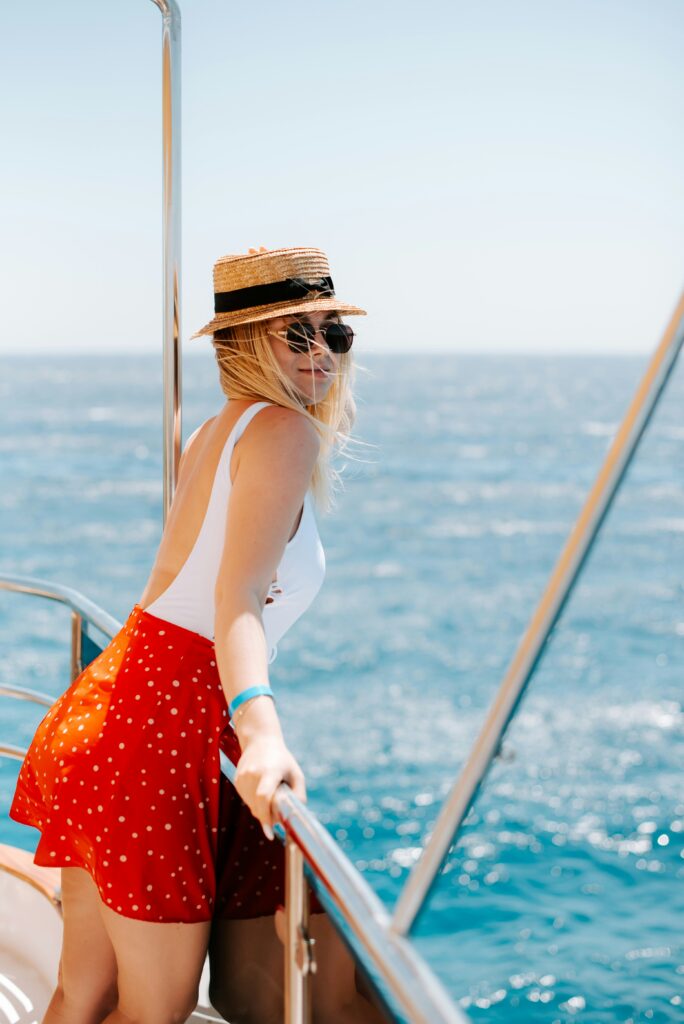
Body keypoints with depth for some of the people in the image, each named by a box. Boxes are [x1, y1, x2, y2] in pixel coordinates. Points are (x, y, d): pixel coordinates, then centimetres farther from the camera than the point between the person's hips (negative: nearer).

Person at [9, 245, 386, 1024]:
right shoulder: (285, 431, -9)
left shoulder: (215, 432, 19)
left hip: (102, 716, 9)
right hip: (159, 732, -9)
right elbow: (237, 597, -23)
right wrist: (261, 728, -39)